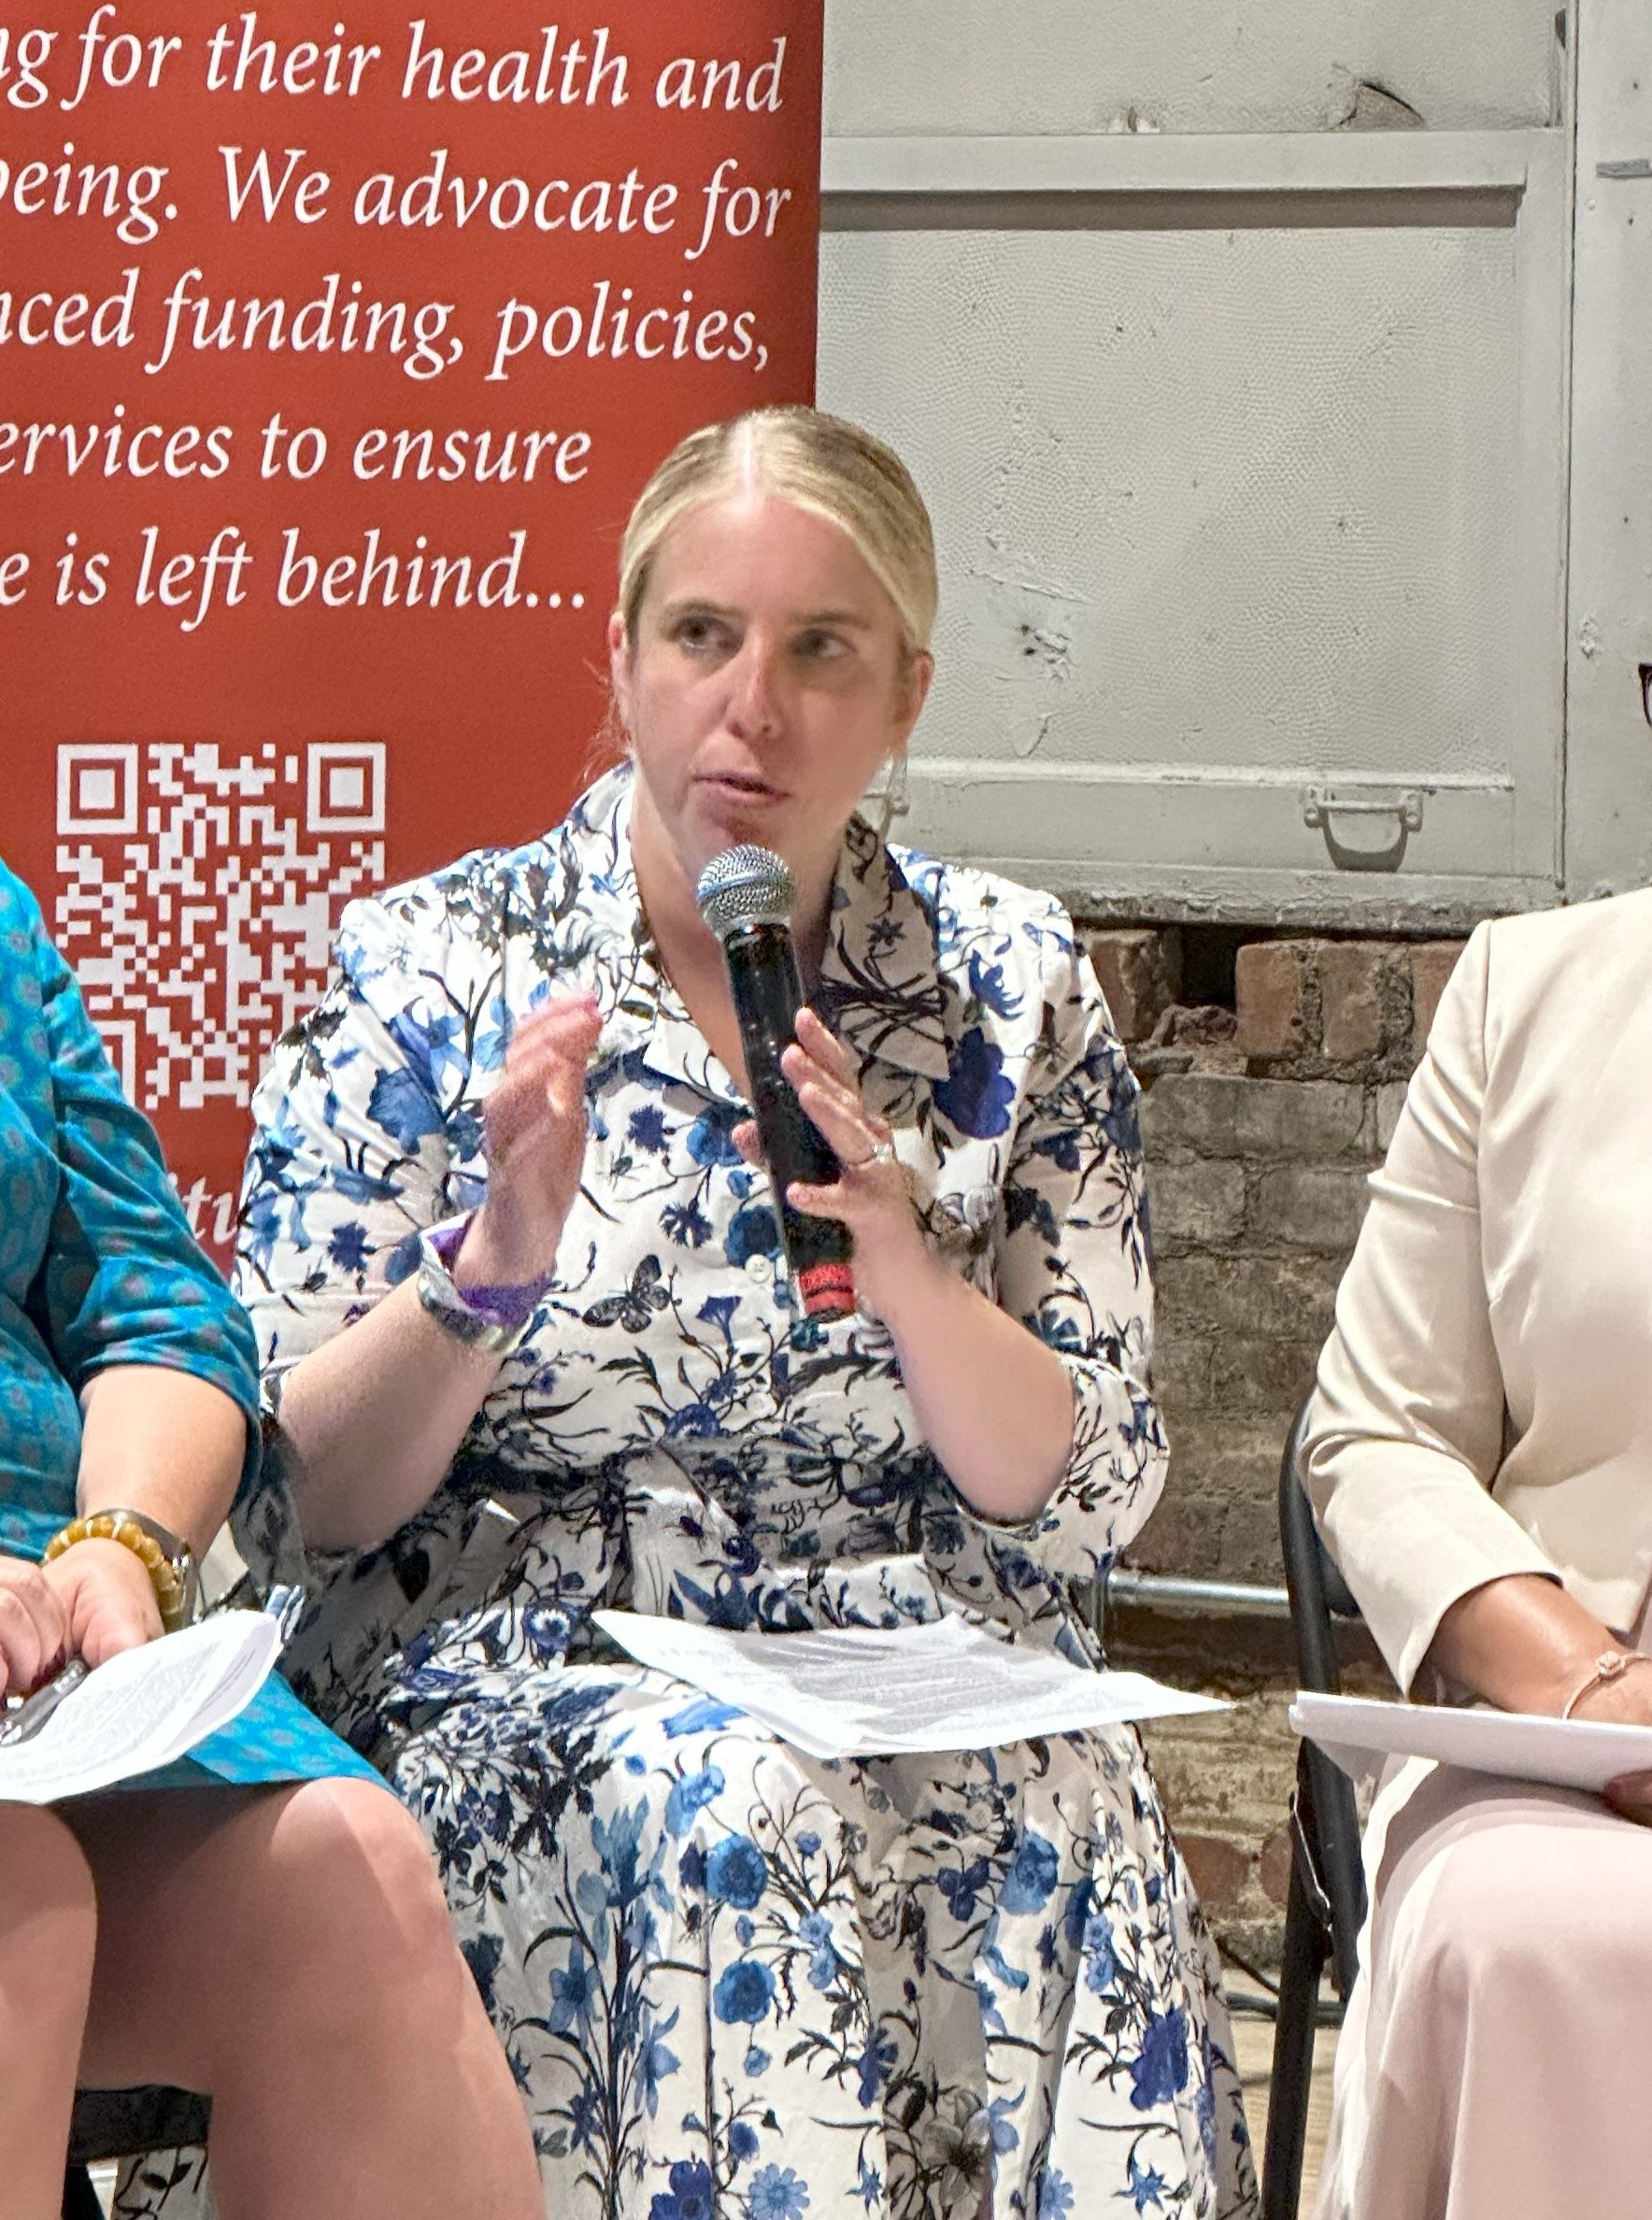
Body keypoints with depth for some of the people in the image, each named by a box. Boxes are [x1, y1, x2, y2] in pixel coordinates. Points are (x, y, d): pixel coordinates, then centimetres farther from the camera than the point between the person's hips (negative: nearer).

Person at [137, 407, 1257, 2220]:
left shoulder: (1009, 987, 6)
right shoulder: (434, 971, 0)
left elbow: (1080, 1506, 2)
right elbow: (294, 1504, -2)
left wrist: (902, 1263, -16)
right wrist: (493, 1264, -19)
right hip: (516, 1679, -1)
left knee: (1077, 1805, -31)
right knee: (735, 1803, -34)